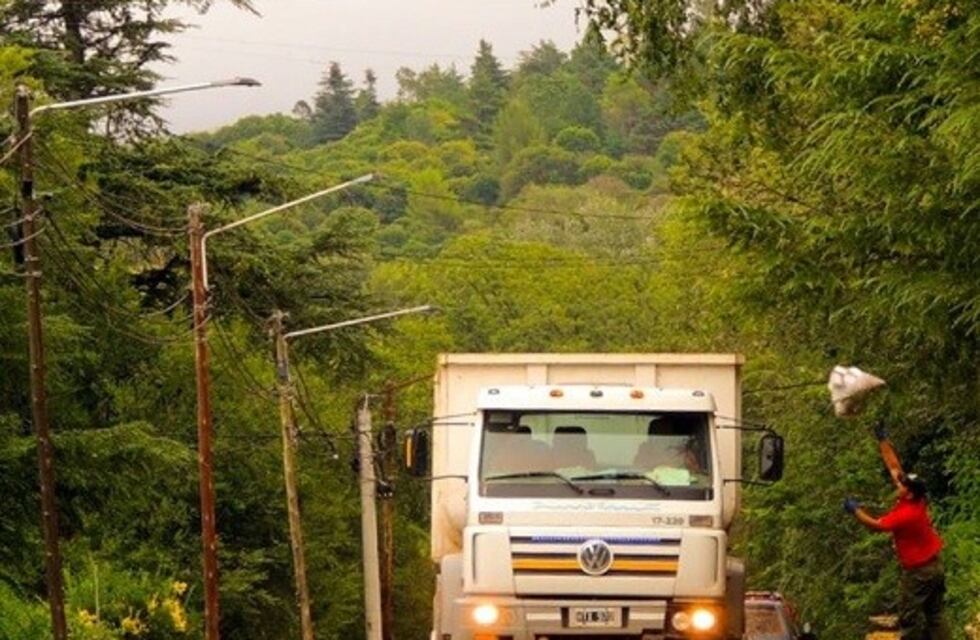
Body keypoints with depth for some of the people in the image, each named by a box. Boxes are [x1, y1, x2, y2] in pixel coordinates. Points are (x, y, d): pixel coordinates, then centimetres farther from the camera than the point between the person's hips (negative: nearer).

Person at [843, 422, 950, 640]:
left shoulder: (906, 515, -25)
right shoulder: (915, 500, -3)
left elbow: (875, 525, -17)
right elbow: (894, 467, 3)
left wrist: (855, 509, -7)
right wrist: (883, 440, 6)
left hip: (918, 571, -9)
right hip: (934, 565, 9)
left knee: (909, 618, -2)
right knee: (935, 614, 9)